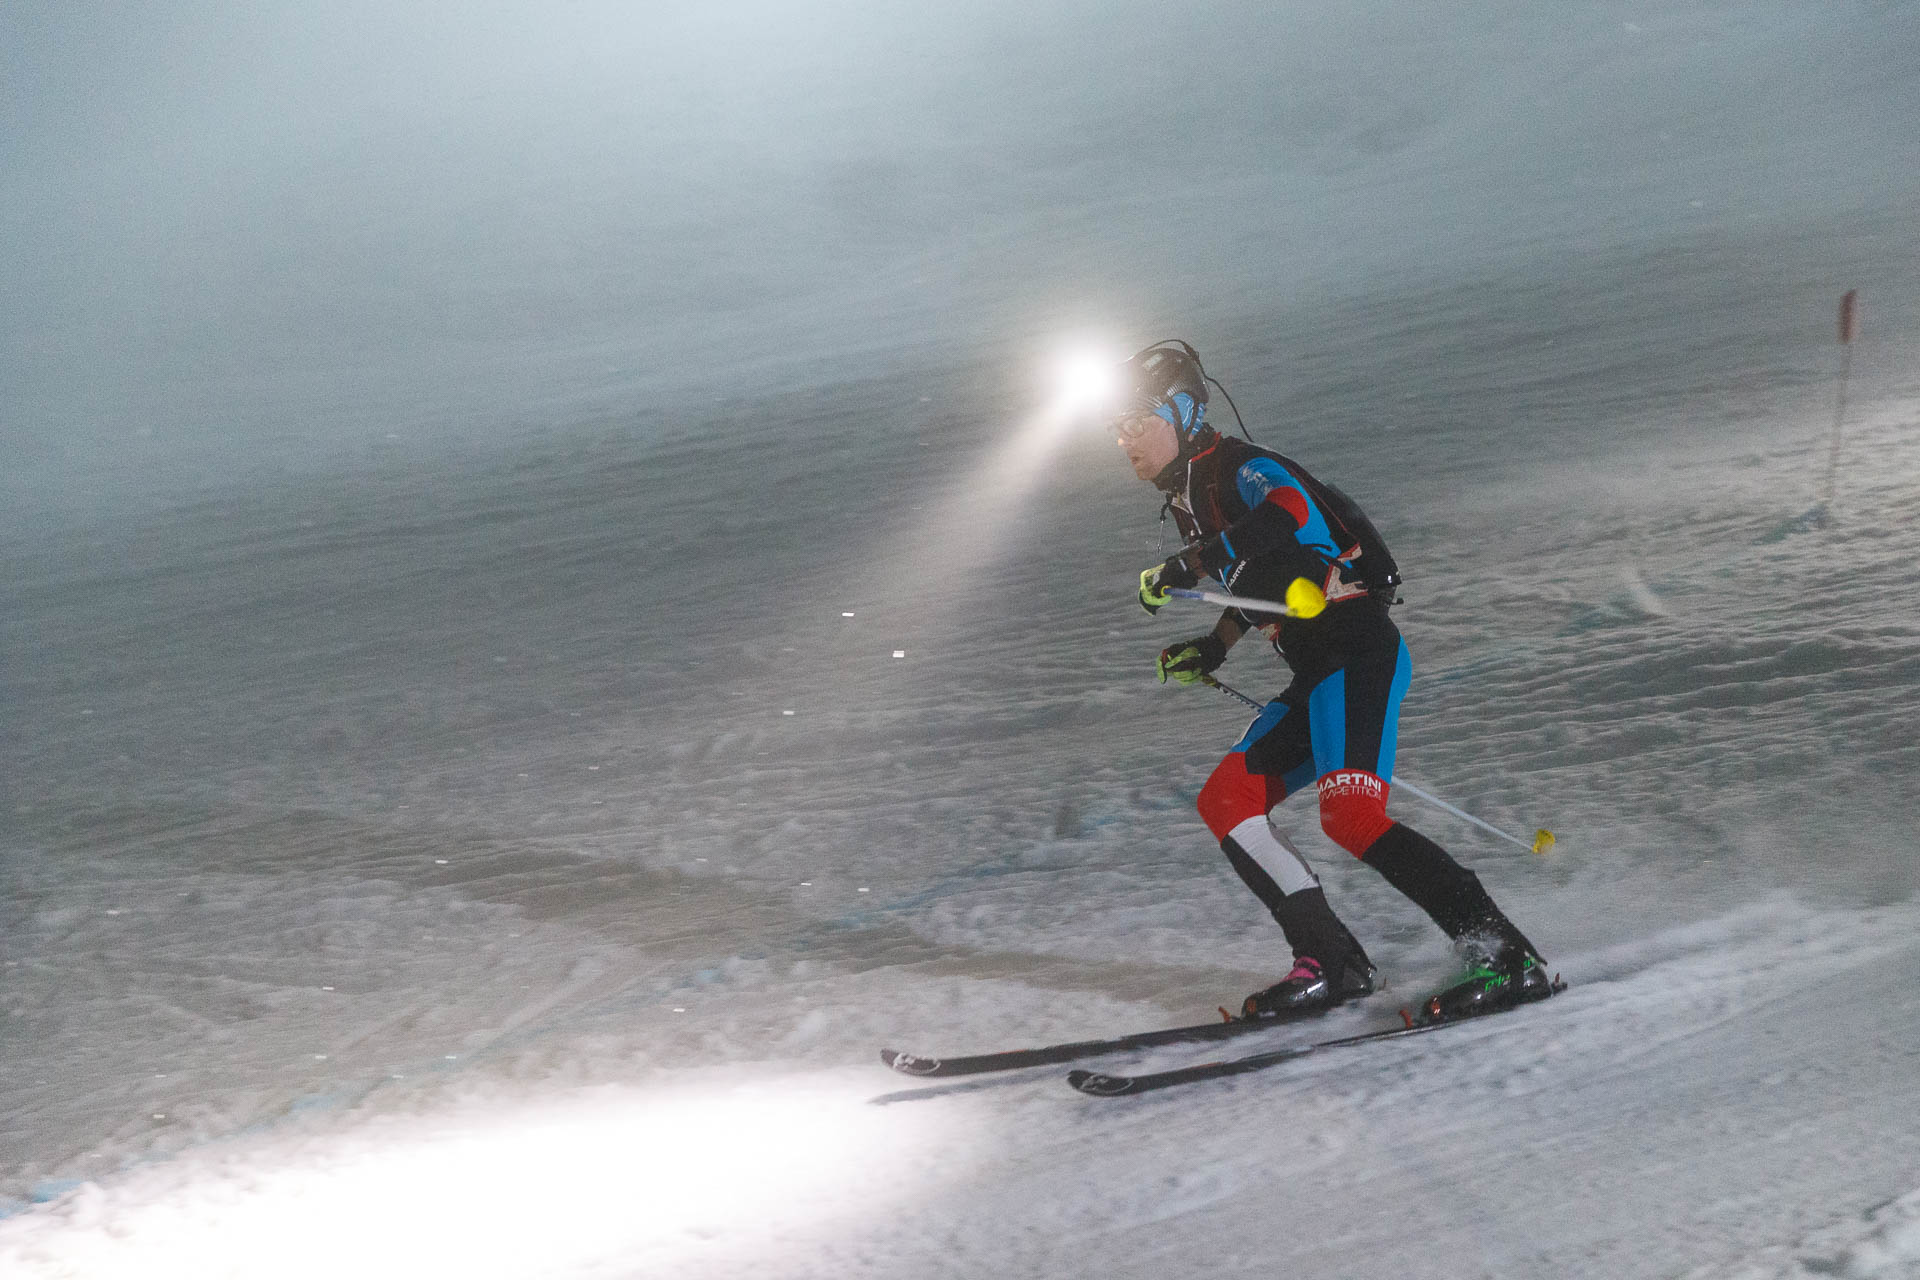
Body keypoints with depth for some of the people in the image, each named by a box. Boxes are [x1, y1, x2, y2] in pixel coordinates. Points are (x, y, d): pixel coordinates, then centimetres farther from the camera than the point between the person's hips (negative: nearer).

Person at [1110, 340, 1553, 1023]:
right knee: (1225, 802, 2)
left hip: (1355, 646, -10)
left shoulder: (1235, 463, -8)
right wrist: (1214, 647, 20)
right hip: (1315, 672, 10)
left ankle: (1505, 957, -20)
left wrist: (1183, 568, -30)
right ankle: (1331, 961, 0)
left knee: (1348, 814, -24)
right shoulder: (1188, 498, 20)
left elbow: (1291, 510, -31)